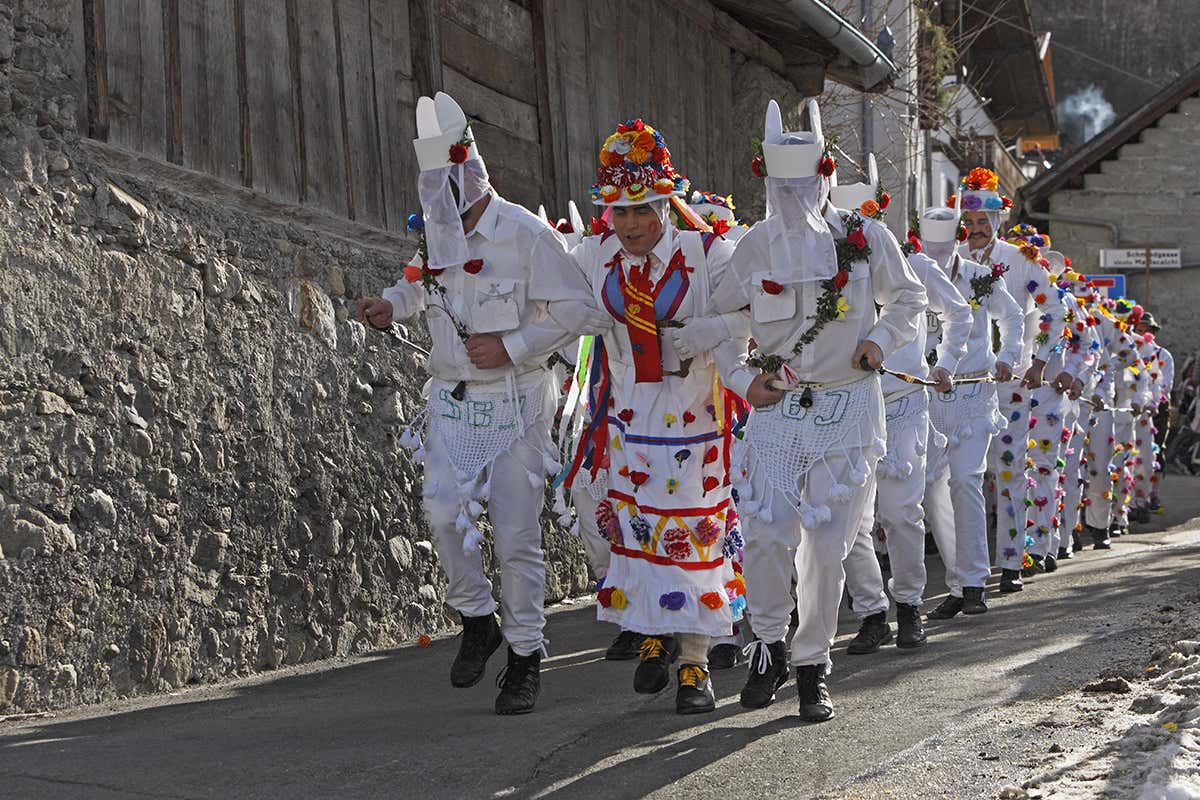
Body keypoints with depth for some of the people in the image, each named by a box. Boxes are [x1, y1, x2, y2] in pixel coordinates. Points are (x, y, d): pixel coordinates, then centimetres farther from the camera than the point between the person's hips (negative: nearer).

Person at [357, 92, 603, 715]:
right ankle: (477, 618, 10)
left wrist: (509, 347, -17)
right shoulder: (435, 233, 7)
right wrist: (391, 305, 6)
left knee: (515, 532, -2)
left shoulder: (524, 234, -11)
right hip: (452, 402, 5)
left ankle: (525, 655, 11)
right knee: (445, 510, -13)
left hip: (514, 403, -5)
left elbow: (575, 309, -10)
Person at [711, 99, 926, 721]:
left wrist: (880, 341, -2)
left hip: (847, 410, -1)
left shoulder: (866, 239, -1)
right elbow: (721, 316, 15)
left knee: (826, 545, 0)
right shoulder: (755, 245, 2)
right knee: (765, 532, -12)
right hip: (777, 407, 1)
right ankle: (769, 643, 12)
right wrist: (742, 378, 2)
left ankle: (812, 665, 15)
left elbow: (909, 299, 15)